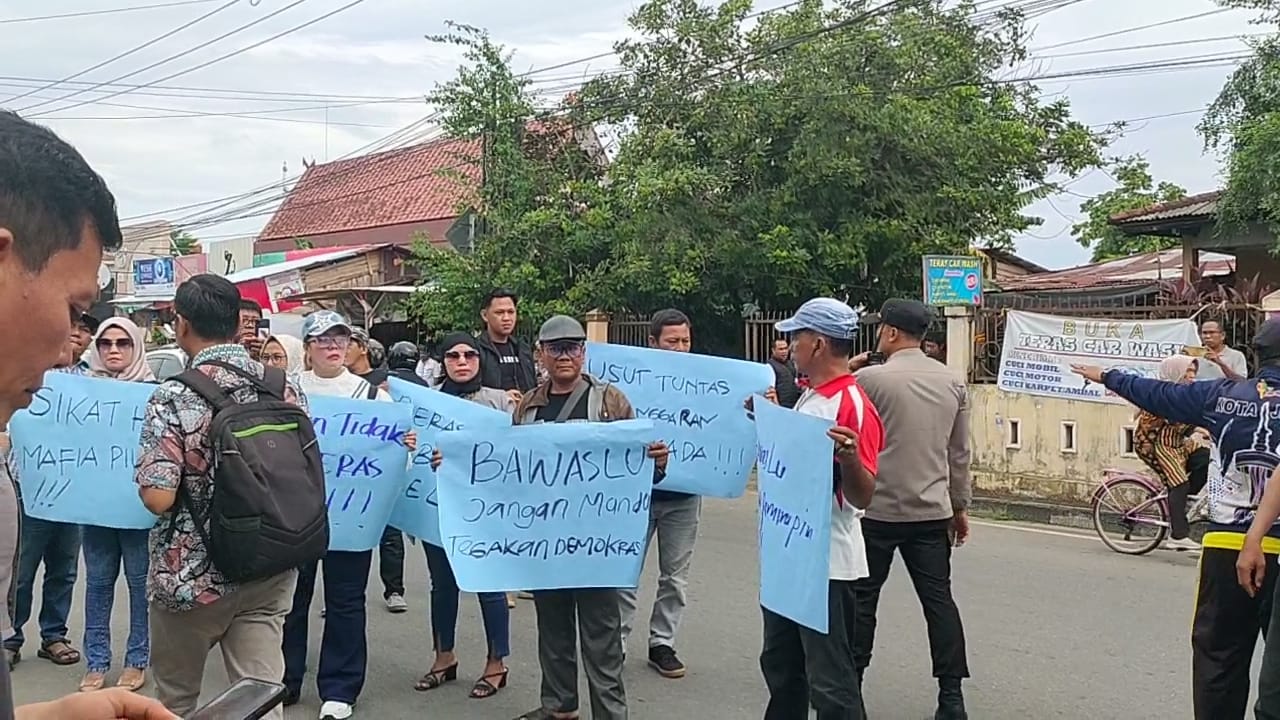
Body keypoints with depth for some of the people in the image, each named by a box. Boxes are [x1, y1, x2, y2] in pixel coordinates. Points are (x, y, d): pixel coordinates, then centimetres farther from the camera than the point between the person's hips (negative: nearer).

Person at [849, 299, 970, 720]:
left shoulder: (869, 378, -11)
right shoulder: (953, 382, 6)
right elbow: (960, 453, 11)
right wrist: (960, 505, 18)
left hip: (876, 510, -4)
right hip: (932, 512, 4)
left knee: (861, 599, 7)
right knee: (939, 600, 8)